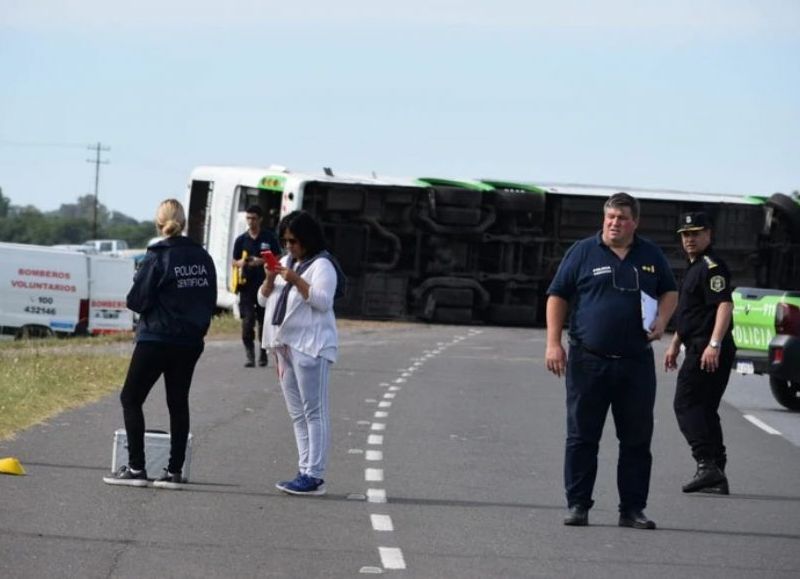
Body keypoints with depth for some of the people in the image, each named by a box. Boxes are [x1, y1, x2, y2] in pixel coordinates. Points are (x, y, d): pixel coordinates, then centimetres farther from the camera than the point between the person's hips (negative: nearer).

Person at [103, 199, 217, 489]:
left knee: (131, 399, 4)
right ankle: (174, 471, 9)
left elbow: (137, 300, -12)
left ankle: (136, 468, -3)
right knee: (178, 403, 11)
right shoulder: (203, 258, 5)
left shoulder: (157, 258, -14)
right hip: (191, 341, 6)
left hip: (156, 339, -6)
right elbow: (210, 299, 9)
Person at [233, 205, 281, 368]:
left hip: (265, 285, -1)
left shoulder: (269, 238, 2)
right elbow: (235, 262, 13)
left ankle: (263, 354, 18)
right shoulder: (241, 240, 7)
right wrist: (241, 263, -10)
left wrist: (261, 261, -12)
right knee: (247, 321, -9)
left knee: (264, 321, 5)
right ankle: (249, 354, -3)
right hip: (247, 285, 1)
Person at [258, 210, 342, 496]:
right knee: (298, 414, 9)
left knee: (314, 412, -9)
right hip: (285, 345, 9)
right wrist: (270, 278, -1)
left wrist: (296, 280, -23)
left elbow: (323, 301, -17)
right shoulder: (285, 262, 18)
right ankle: (305, 472, 12)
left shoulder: (321, 265, -6)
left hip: (309, 347, -9)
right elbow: (264, 300, 18)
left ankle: (314, 476, -12)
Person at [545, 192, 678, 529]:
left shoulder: (651, 256, 10)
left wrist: (662, 321, 0)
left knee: (637, 439, 4)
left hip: (636, 363, 2)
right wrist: (553, 343, -6)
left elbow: (670, 292, 21)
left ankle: (632, 509, 10)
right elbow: (558, 297, 3)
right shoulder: (583, 252, 2)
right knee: (582, 437, 1)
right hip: (588, 360, -2)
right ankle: (577, 505, 8)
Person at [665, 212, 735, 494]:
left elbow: (725, 305, -23)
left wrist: (714, 344, -31)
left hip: (707, 352, -10)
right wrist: (674, 344, 33)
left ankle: (707, 464, -18)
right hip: (699, 348, 10)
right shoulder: (695, 267, 21)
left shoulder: (712, 267, -12)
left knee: (686, 405, -11)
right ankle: (716, 475, 11)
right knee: (706, 409, 11)